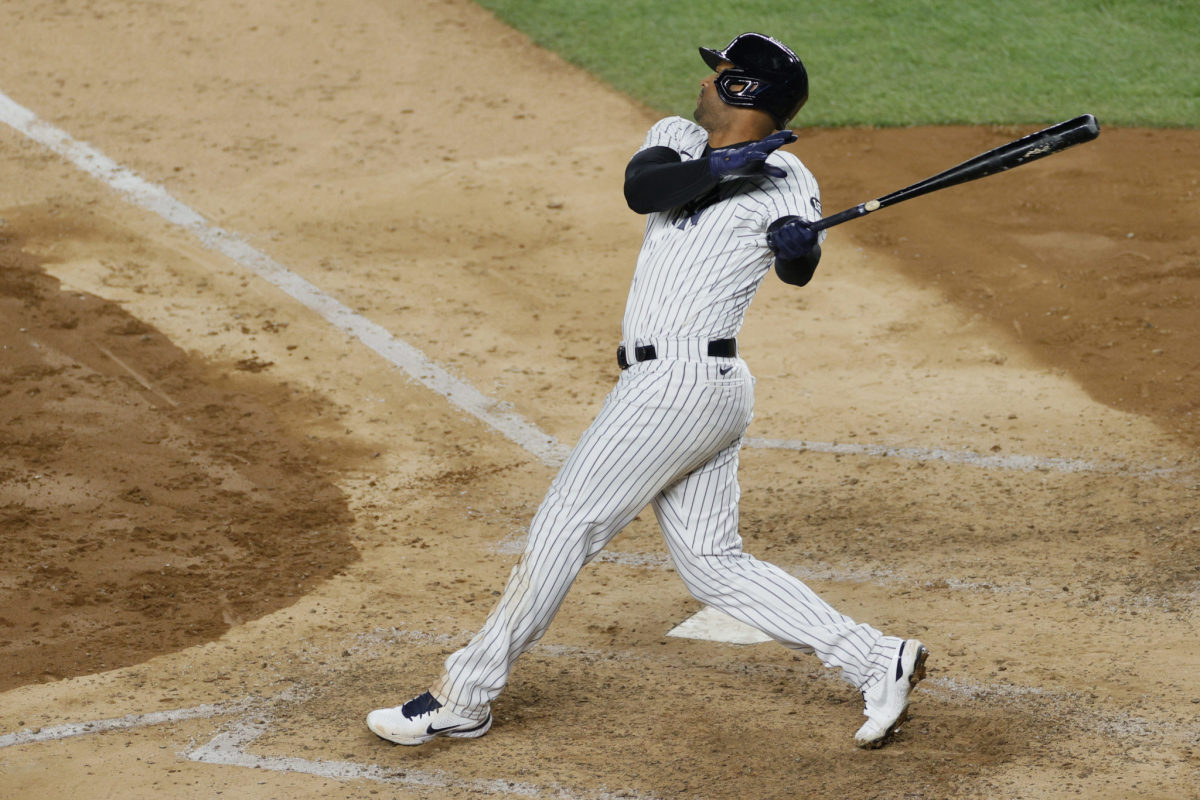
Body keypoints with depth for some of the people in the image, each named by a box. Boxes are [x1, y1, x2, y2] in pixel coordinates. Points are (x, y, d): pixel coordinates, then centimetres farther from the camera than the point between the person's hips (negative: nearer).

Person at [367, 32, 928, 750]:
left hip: (682, 384, -8)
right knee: (714, 567, 9)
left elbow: (796, 272, -17)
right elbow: (639, 189, -6)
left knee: (565, 528, -3)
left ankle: (464, 699, 5)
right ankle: (878, 663, 8)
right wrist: (721, 167, -19)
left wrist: (801, 245, -39)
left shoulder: (785, 178, -6)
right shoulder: (679, 140, 12)